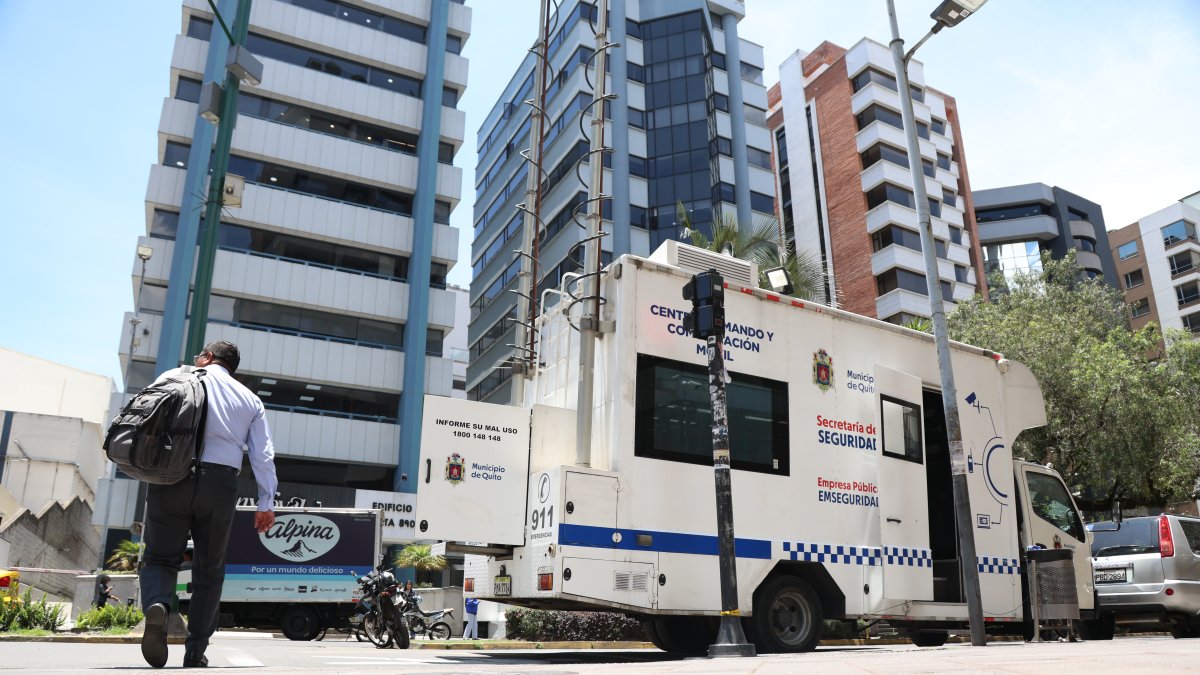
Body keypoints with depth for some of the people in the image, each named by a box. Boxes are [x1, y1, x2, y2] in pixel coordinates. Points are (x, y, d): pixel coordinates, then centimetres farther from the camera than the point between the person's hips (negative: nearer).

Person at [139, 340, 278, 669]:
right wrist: (266, 502, 8)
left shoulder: (176, 377, 11)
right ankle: (195, 652, 14)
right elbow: (263, 454, 9)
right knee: (209, 570, 14)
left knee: (161, 557, 10)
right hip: (220, 484, 2)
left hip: (172, 478, -1)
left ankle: (156, 606, -22)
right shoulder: (249, 399, 17)